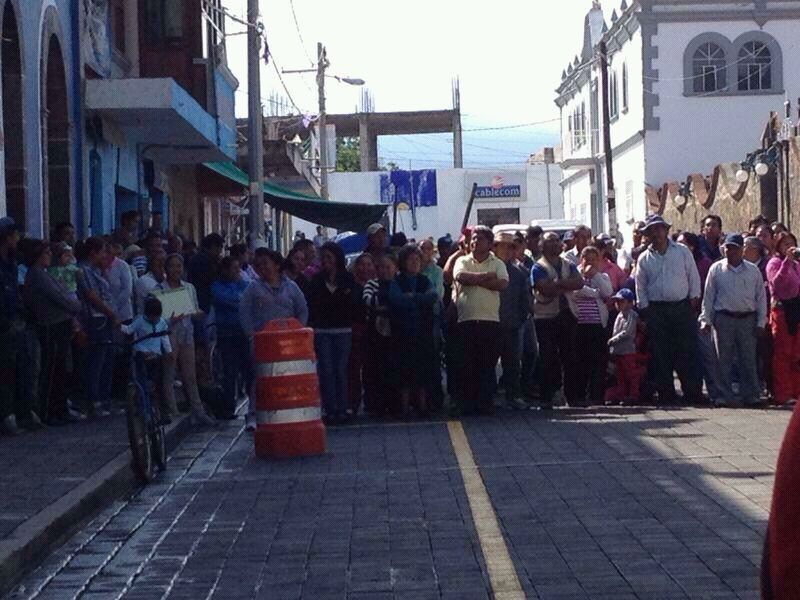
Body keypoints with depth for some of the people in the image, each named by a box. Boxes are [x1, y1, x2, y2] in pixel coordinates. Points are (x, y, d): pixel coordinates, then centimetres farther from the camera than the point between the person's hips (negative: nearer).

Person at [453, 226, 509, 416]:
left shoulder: (498, 264, 11)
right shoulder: (463, 261, 11)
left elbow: (503, 284, -8)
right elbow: (461, 276, -11)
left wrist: (476, 280, -8)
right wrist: (487, 276, -7)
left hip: (491, 320, 0)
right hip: (467, 320, 0)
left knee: (488, 364, 1)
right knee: (468, 364, 1)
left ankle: (487, 403, 5)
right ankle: (468, 403, 8)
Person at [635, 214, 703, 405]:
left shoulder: (682, 251, 6)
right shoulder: (644, 259, 8)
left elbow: (694, 277, 7)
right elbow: (640, 287, 9)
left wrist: (693, 300, 0)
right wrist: (645, 309, 1)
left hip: (682, 308, -1)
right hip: (656, 311, 1)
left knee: (688, 352, -5)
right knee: (660, 355, 0)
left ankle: (693, 393, -4)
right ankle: (666, 394, 5)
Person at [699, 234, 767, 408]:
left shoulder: (753, 270, 7)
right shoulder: (716, 269, 4)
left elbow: (761, 297, 9)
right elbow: (708, 296, 6)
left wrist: (761, 322, 4)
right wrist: (706, 320, 0)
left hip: (747, 319, 1)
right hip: (724, 318, -1)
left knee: (749, 359, 2)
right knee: (724, 360, 1)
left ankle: (751, 396, 6)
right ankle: (726, 396, 6)